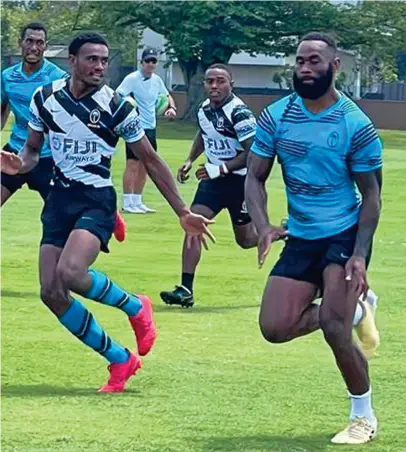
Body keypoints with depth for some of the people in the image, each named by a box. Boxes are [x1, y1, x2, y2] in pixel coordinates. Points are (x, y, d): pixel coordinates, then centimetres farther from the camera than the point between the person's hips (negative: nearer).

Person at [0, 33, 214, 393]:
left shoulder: (117, 106, -8)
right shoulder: (45, 98, 1)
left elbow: (151, 161, 0)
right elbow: (33, 149, 15)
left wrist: (183, 213, -1)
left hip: (96, 201, -5)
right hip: (59, 200, 5)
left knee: (69, 273, -30)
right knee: (52, 293, -5)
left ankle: (136, 307, -1)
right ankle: (120, 360, 9)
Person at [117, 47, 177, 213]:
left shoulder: (157, 80, 9)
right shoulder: (132, 79, -11)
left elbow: (167, 96, 25)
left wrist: (172, 107, 5)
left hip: (150, 128, 7)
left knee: (144, 166, 10)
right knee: (132, 165, -8)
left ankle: (137, 202, 18)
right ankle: (127, 203, -3)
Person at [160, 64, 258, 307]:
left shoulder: (239, 112, -22)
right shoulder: (205, 109, 2)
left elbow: (253, 152, -24)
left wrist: (221, 168, -26)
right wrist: (190, 161, 14)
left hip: (239, 179, -6)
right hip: (214, 178, 6)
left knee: (246, 239, 6)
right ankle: (186, 289, -11)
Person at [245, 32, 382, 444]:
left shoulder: (355, 124, -13)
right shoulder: (276, 117, -3)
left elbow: (371, 195, -8)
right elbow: (255, 178, 2)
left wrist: (359, 254, -20)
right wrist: (263, 226, -18)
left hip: (344, 234, -5)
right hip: (300, 238, 5)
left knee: (332, 326, -19)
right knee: (275, 328, -5)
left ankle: (364, 416, 2)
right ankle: (350, 309, 21)